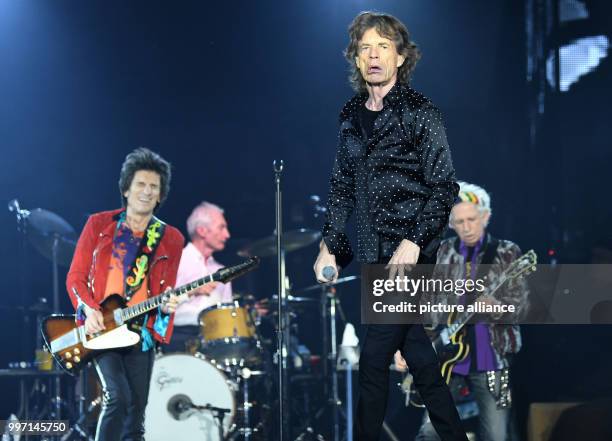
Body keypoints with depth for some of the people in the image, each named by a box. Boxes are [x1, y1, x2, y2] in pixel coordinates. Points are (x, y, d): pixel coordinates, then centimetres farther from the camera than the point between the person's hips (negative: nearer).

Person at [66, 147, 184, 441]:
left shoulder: (170, 239, 8)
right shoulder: (99, 225, 4)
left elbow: (166, 290, 8)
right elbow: (75, 277, 3)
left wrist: (166, 305, -16)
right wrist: (89, 309, -15)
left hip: (140, 334, 3)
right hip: (98, 329, -3)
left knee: (136, 414, 1)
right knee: (117, 397, -22)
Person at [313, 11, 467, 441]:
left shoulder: (420, 112, -7)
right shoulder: (351, 115, 11)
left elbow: (445, 188, -10)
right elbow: (342, 187, 15)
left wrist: (413, 242, -19)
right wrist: (329, 247, 7)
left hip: (410, 255, -6)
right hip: (372, 253, 6)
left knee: (375, 357, -8)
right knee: (417, 353, 11)